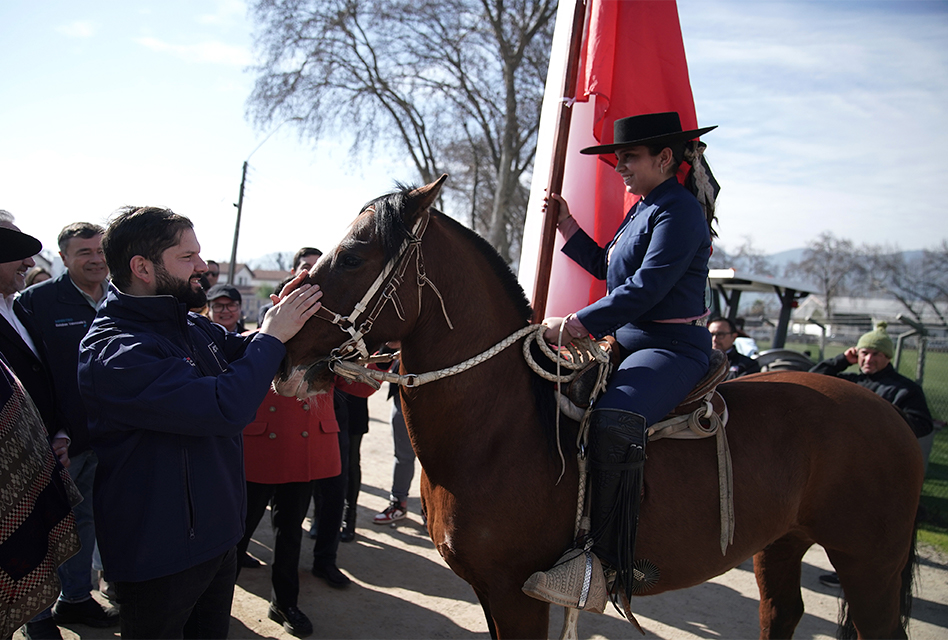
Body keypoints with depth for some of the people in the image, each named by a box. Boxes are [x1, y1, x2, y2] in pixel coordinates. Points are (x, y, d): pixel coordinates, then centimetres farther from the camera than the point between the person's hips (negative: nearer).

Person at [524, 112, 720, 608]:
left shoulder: (679, 212, -12)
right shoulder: (642, 210, 19)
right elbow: (605, 267, 28)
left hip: (672, 348, -11)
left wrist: (578, 323, -18)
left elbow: (644, 289, -21)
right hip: (630, 343, 11)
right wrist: (566, 226, 19)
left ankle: (603, 562, -31)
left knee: (614, 419, -36)